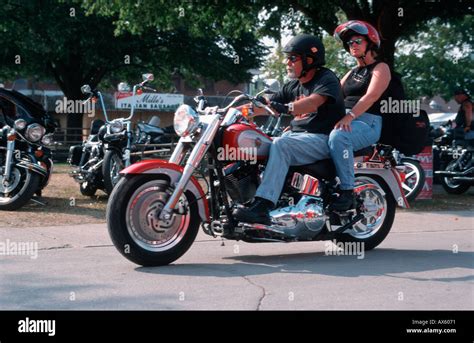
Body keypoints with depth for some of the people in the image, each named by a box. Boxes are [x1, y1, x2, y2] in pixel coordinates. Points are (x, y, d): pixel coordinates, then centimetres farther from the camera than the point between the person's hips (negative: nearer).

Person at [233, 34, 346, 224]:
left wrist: (286, 108, -40)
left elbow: (313, 102, -25)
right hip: (296, 135, 8)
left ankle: (262, 208, -42)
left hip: (322, 139, -8)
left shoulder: (326, 79, -5)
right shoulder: (292, 86, 19)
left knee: (280, 145, -33)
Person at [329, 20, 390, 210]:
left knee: (338, 137, -38)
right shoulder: (352, 73, 27)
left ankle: (347, 191, -36)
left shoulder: (380, 68, 2)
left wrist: (350, 116, -30)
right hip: (345, 121, 8)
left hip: (368, 123, -8)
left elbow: (371, 96, -15)